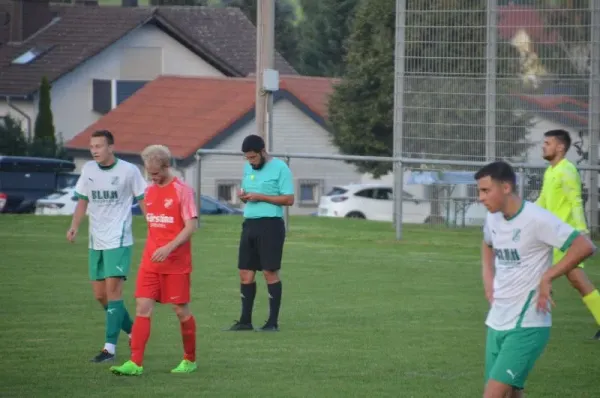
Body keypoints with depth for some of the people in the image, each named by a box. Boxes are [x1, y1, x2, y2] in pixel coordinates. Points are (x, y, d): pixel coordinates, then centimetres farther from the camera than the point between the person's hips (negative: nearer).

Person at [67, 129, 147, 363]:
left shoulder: (128, 171, -7)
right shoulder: (88, 170, 6)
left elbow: (143, 201, -1)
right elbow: (83, 201, 15)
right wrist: (74, 227, 0)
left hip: (119, 240, -6)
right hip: (96, 241, 6)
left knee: (113, 289, -14)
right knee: (100, 295, 7)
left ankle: (110, 347, -14)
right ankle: (133, 332, 27)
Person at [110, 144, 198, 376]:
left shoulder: (181, 190, -10)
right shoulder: (149, 191, 10)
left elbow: (191, 226, -15)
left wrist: (169, 248, -25)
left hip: (176, 263, -5)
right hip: (150, 262, 5)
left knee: (181, 310, 4)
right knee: (143, 308, -6)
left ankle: (190, 360, 21)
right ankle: (135, 363, -11)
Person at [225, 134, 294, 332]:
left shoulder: (279, 168, -7)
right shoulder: (248, 168, 15)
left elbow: (289, 199, -11)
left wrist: (261, 197, -16)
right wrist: (243, 195, 0)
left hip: (270, 225, -7)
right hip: (250, 224, 7)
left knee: (270, 272, -5)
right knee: (245, 273, 5)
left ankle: (273, 322, 0)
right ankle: (245, 321, 11)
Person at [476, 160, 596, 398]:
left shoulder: (536, 219, -16)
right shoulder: (493, 219, 7)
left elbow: (585, 247, -22)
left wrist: (547, 277, -21)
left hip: (526, 326, -8)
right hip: (497, 323, 8)